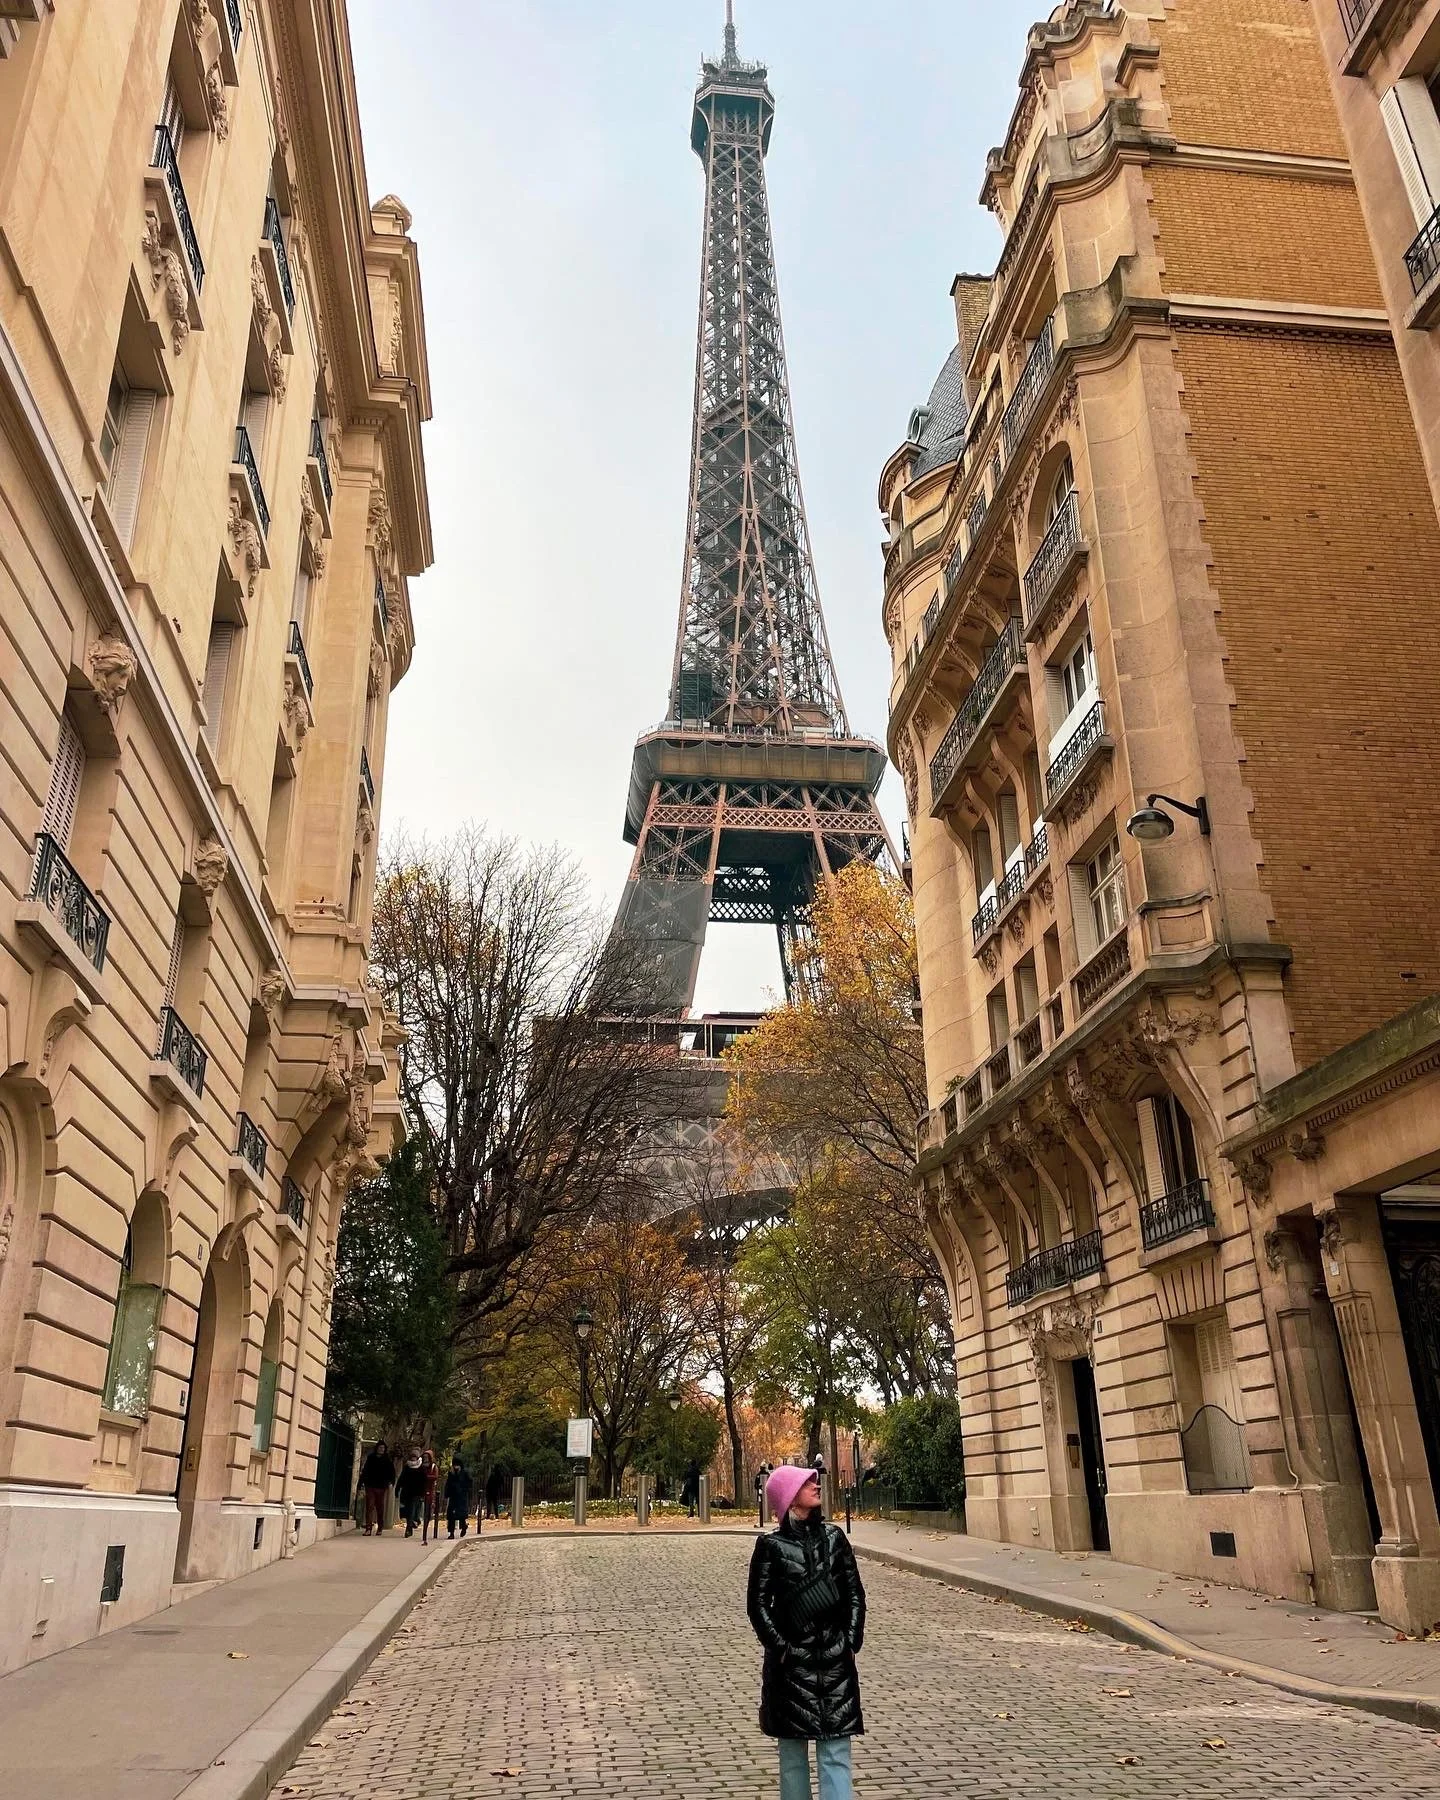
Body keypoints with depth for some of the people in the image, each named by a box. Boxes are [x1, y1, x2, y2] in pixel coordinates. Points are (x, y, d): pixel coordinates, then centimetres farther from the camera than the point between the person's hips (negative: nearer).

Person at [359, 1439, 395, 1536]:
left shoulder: (387, 1460, 5)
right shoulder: (370, 1458, 8)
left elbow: (392, 1472, 5)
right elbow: (364, 1470, 11)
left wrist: (391, 1483, -8)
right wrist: (362, 1482, 4)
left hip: (381, 1487, 0)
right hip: (370, 1486, 1)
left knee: (380, 1507, 5)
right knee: (369, 1506, -7)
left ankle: (380, 1528, 14)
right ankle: (368, 1528, -7)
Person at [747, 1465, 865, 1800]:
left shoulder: (833, 1536, 5)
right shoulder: (771, 1545, -4)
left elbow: (855, 1593, 8)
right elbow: (758, 1603, -3)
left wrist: (851, 1642, 0)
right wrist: (780, 1647, -9)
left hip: (836, 1660, 2)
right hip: (792, 1662, -2)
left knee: (836, 1751, 1)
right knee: (793, 1751, 8)